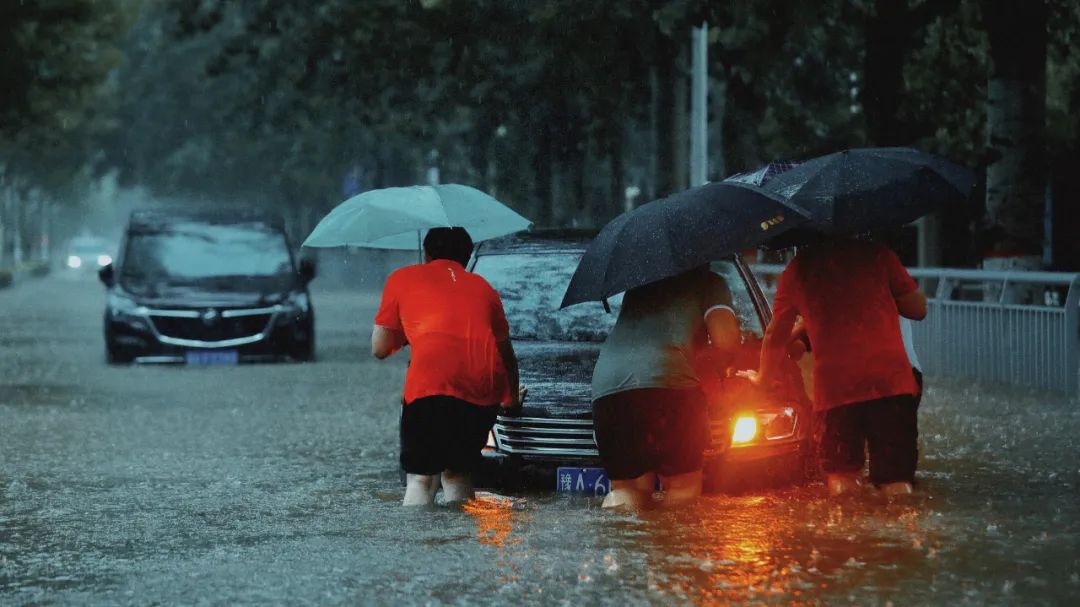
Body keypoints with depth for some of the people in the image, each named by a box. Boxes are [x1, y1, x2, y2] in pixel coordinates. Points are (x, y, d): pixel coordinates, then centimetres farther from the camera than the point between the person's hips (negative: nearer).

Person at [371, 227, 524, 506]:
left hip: (431, 385, -3)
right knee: (457, 472, 20)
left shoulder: (402, 278, 19)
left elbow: (379, 349, 19)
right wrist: (512, 397, 51)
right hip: (485, 388, 3)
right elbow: (506, 351, 35)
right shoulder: (482, 287, 28)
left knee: (421, 478, 3)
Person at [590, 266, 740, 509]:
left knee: (626, 487, 13)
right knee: (683, 486, 8)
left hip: (605, 387, 5)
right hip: (668, 383, -5)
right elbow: (724, 340, 3)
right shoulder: (709, 282, 18)